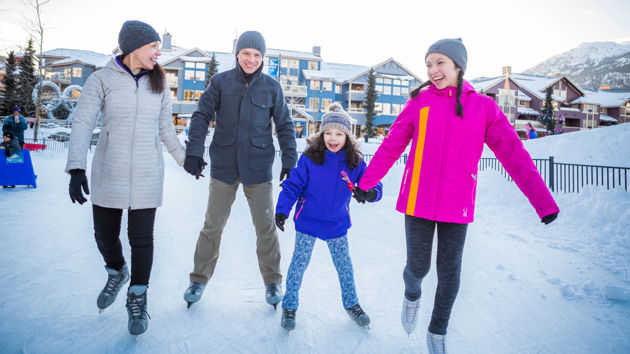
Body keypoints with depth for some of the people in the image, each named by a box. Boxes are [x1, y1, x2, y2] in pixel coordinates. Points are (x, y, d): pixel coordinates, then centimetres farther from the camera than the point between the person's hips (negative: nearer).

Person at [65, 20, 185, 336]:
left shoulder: (158, 85, 3)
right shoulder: (101, 80, -5)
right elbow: (82, 124, -13)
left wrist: (185, 160, 17)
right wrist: (76, 168, -25)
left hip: (147, 173, 1)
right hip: (108, 173, 0)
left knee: (141, 237, 1)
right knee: (105, 234, 11)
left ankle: (137, 300, 21)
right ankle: (117, 273, 43)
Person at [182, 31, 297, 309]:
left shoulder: (272, 87, 1)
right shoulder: (220, 82, 1)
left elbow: (284, 127, 5)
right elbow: (202, 116, -1)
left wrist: (289, 162, -1)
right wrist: (194, 151, -12)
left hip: (258, 168, 0)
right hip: (224, 166, 0)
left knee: (266, 226, 5)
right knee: (213, 225, 7)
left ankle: (272, 281, 24)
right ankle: (199, 279, 26)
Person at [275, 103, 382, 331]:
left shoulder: (355, 162, -8)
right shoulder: (309, 158, -14)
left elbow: (372, 183, -8)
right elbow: (293, 185, -11)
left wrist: (371, 192, -32)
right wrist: (282, 210, -18)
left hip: (337, 224, 2)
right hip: (308, 221, -2)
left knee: (344, 265, 16)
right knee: (299, 263, 8)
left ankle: (351, 303, 38)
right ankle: (289, 306, 28)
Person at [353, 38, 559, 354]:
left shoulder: (483, 106, -1)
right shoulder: (419, 102, -1)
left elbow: (514, 154, -3)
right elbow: (390, 147, 2)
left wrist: (543, 201, -6)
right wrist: (365, 184, 3)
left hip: (457, 206, 1)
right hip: (417, 201, 0)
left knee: (449, 272, 9)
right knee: (418, 268, 5)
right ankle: (412, 295, 43)